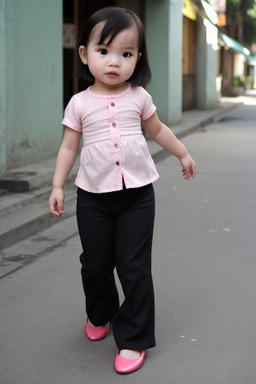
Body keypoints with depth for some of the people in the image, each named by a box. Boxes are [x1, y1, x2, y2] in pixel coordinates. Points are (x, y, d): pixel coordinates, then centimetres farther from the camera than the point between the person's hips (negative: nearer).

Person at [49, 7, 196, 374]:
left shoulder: (139, 97, 1)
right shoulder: (80, 103, -1)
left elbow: (158, 129, 18)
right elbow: (69, 146, 5)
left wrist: (183, 153, 26)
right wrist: (57, 185, 0)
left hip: (137, 194, 0)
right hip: (93, 196, 0)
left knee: (135, 267, -3)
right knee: (95, 264, 10)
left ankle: (134, 338, 9)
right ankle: (100, 314, 39)